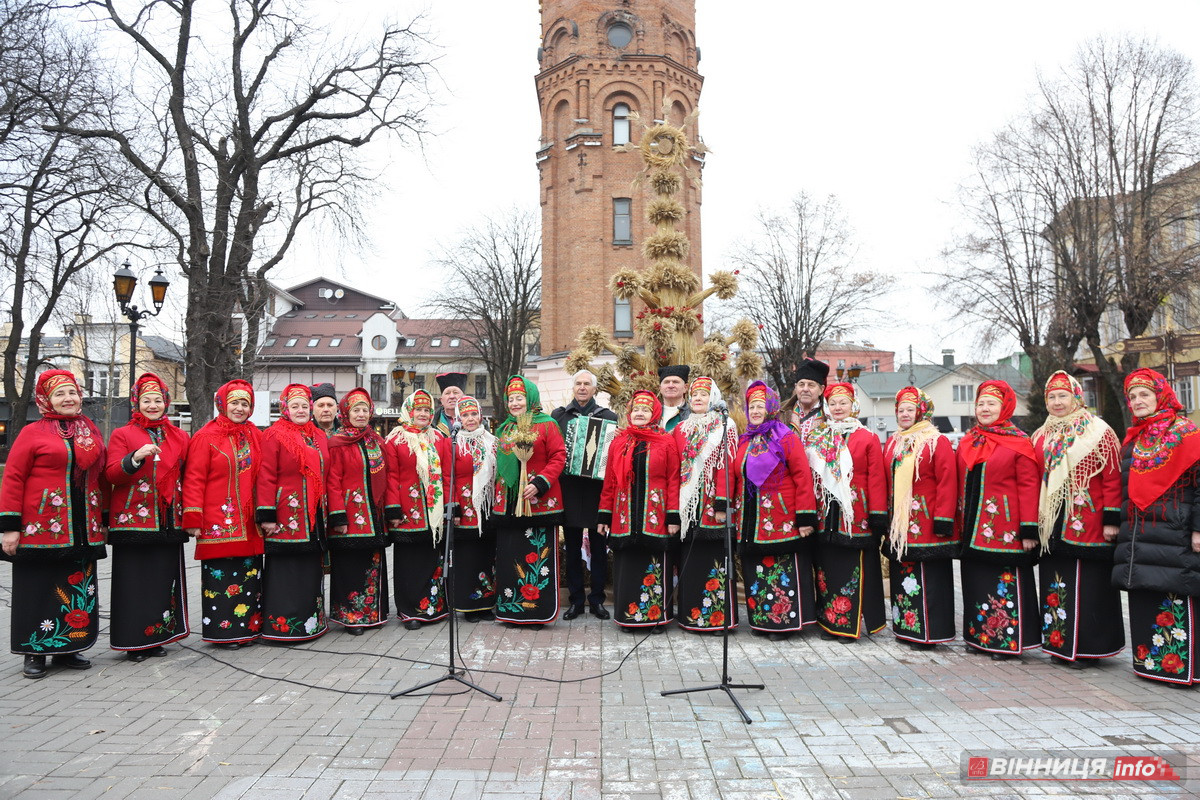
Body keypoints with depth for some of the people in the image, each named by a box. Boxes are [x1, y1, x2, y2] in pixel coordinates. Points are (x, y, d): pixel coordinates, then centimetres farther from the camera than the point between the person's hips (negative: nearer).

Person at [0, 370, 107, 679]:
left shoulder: (92, 433, 12)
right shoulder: (32, 433, -2)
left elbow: (102, 477, 16)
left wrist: (104, 520, 14)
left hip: (83, 533, 5)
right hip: (41, 531, -4)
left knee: (77, 590, 9)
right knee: (38, 590, 2)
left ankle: (66, 649, 22)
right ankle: (34, 653, 16)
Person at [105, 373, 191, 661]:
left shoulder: (180, 437, 12)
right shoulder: (122, 435, 4)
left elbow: (187, 477, 13)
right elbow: (111, 475, -6)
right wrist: (135, 458, -23)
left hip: (169, 523, 3)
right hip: (132, 519, -3)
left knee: (165, 579, 5)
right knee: (134, 581, -1)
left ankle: (157, 637, 16)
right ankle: (134, 642, 10)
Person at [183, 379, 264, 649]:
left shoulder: (257, 437, 12)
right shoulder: (206, 437, -2)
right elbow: (194, 480, -6)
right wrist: (193, 520, -11)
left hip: (249, 525, 5)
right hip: (218, 524, -5)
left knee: (250, 576, 8)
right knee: (221, 578, -2)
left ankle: (248, 628, 18)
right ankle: (223, 630, 10)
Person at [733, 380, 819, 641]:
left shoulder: (786, 438, -5)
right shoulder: (744, 441, 14)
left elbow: (803, 477, -11)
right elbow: (736, 479, 18)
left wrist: (805, 517, -15)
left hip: (781, 520, -6)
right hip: (751, 520, 6)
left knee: (783, 571, -1)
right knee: (756, 571, 10)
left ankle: (784, 622, 9)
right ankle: (761, 619, 21)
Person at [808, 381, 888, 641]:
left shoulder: (868, 439, 2)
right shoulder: (817, 437, 12)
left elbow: (876, 479, -3)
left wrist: (877, 515, -9)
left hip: (855, 516, -3)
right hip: (825, 517, 3)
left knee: (854, 569, -1)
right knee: (827, 568, 7)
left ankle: (852, 624, 9)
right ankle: (828, 622, 18)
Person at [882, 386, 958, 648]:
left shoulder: (938, 443, -4)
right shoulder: (892, 443, 14)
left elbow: (947, 483, -10)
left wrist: (943, 521, -15)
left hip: (926, 526, -6)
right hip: (898, 526, 6)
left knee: (929, 578, -3)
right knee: (902, 577, 10)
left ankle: (929, 632, 6)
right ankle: (905, 627, 20)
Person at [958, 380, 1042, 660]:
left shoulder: (1019, 443, -5)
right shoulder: (967, 443, 12)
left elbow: (1028, 487, -10)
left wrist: (1029, 530, -14)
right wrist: (959, 522, 9)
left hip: (1005, 529, -6)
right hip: (973, 529, 6)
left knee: (1007, 584, -1)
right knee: (976, 582, 11)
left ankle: (1006, 642, 10)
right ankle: (979, 636, 23)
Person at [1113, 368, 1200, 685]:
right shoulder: (1132, 439, 17)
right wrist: (1123, 524, 18)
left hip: (1173, 535, -7)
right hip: (1137, 534, 7)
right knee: (1143, 600, 9)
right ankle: (1149, 662, 18)